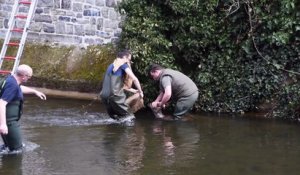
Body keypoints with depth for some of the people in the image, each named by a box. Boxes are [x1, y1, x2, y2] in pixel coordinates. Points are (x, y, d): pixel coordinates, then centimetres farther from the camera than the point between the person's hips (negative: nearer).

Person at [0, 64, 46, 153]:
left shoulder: (11, 79, 6)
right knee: (17, 149, -4)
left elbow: (20, 88, 31)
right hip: (8, 121, -10)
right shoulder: (12, 85, -25)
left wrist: (35, 91, 41)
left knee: (9, 144, 27)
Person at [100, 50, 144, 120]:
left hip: (105, 96, 8)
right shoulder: (123, 64, 2)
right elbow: (134, 79, -7)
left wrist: (132, 90, 37)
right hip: (115, 95, -8)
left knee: (115, 118, 15)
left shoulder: (111, 66, 26)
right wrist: (140, 92, 6)